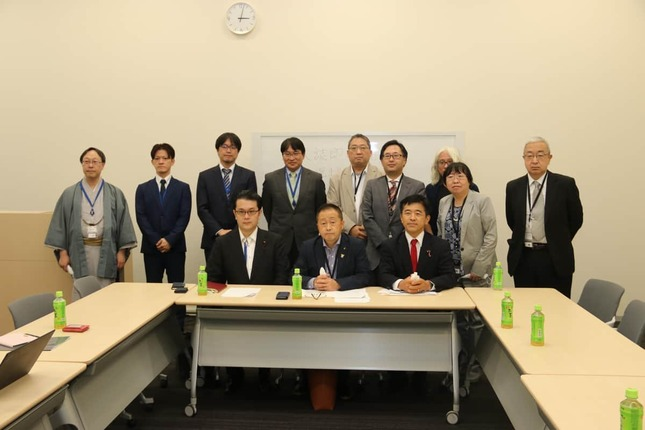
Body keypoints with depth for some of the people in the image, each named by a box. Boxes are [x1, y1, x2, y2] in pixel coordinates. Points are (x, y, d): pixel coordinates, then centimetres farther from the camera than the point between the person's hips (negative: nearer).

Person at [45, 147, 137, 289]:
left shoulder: (115, 194, 6)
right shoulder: (69, 194, 7)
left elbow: (123, 223, 4)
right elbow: (60, 223, 6)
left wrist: (122, 251, -2)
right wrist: (62, 252, 0)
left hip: (106, 252, 0)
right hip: (80, 252, 1)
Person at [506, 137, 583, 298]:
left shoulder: (566, 184, -4)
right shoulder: (513, 187, 4)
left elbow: (576, 219, 5)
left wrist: (558, 244, 10)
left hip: (555, 259, -2)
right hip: (523, 258, 2)